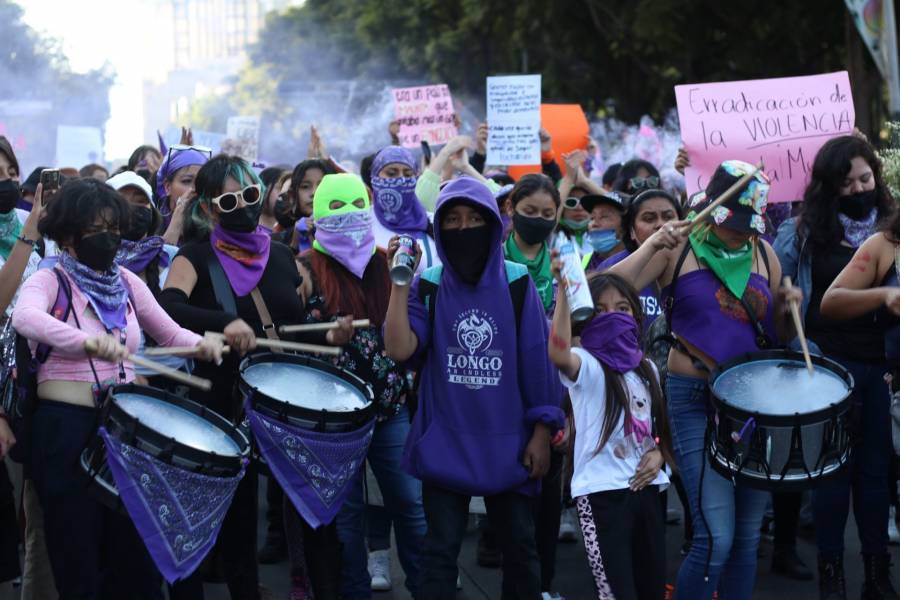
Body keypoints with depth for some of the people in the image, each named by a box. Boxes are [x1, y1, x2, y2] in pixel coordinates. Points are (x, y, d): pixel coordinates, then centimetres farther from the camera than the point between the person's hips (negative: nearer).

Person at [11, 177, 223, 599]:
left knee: (135, 558, 9)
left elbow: (170, 333, 17)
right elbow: (25, 318, -30)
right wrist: (87, 342, -47)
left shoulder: (127, 282, 11)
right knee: (78, 563, 0)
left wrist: (200, 345, -6)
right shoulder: (49, 280, -8)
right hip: (67, 428, -5)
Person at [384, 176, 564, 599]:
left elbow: (538, 361, -1)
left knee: (519, 546, 11)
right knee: (440, 549, 3)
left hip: (508, 441, 0)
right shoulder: (428, 286, -1)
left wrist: (541, 434, -3)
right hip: (445, 443, 0)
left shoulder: (517, 284, -2)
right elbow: (400, 349, -15)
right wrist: (400, 282, -16)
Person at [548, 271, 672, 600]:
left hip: (645, 487, 7)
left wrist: (658, 453, 1)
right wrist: (564, 289, -42)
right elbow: (558, 353, -32)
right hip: (602, 492, -6)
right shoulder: (586, 365, -7)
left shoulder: (646, 369, 13)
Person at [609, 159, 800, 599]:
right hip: (695, 398, -5)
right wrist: (652, 246, -25)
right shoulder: (678, 247, -4)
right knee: (716, 539, -13)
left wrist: (784, 307, -3)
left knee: (747, 536, 8)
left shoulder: (763, 253, 9)